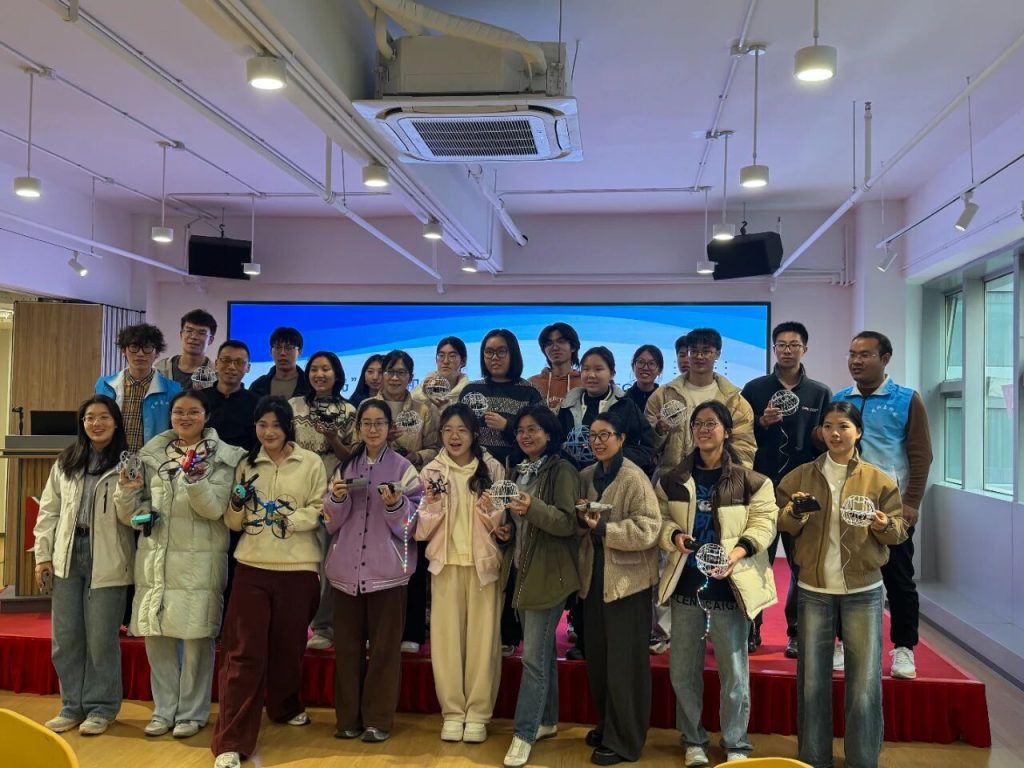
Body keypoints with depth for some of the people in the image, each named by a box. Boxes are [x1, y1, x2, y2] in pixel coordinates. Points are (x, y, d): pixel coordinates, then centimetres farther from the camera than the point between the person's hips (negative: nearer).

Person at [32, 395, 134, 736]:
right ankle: (73, 704, 24)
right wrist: (43, 555, 8)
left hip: (107, 560, -4)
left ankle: (100, 706, 17)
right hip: (68, 556, 4)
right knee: (65, 636, 10)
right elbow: (49, 510, 12)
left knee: (101, 637, 3)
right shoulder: (65, 462, 10)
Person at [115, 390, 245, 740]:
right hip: (155, 558, 4)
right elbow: (135, 513, 10)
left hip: (199, 560, -4)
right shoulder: (151, 456, 10)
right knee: (155, 635, 8)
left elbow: (215, 508, -11)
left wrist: (195, 481, -29)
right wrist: (127, 489, -10)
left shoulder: (222, 458, -1)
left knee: (196, 636, 0)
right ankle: (164, 710, 23)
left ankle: (192, 712, 14)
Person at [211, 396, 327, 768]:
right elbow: (233, 522, 10)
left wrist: (290, 517, -19)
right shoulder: (247, 464, 9)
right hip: (253, 566, 1)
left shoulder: (311, 463, 2)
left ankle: (285, 706, 42)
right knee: (243, 652, -3)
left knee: (289, 645, 14)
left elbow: (321, 511, -2)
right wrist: (237, 504, -11)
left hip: (297, 567, -1)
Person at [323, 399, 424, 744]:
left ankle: (378, 719, 13)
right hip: (346, 568, 3)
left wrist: (396, 505, -22)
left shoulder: (402, 467, 0)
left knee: (384, 647, 3)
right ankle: (348, 717, 20)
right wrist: (337, 499, -9)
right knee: (347, 645, 8)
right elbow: (332, 521, 10)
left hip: (386, 569, -3)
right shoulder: (346, 466, 11)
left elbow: (412, 524, -3)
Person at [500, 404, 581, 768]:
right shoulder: (518, 469, 11)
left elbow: (567, 523, -19)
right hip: (521, 570, 7)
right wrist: (506, 530, -1)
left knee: (534, 656, -5)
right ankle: (546, 720, 28)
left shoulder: (562, 471, -11)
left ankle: (523, 734, 2)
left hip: (548, 573, -7)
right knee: (543, 650, 17)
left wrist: (533, 508, -33)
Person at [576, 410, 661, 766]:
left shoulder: (634, 478, -14)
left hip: (627, 579, -7)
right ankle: (607, 724, 33)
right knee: (597, 659, 14)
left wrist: (602, 528, -23)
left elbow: (648, 529, -21)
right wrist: (581, 517, -6)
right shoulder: (586, 476, 8)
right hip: (593, 576, 7)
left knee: (624, 663, 4)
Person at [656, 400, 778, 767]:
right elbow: (660, 519, 9)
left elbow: (763, 523, -7)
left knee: (734, 672, 4)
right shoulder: (673, 480, 7)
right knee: (683, 670, 10)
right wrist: (674, 536, -12)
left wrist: (738, 552, -22)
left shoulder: (751, 481, -3)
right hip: (686, 583, 3)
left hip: (729, 585, -3)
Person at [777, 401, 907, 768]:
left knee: (865, 680, 2)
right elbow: (783, 525, 4)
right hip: (813, 590, 1)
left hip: (863, 591, -1)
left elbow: (899, 531, 1)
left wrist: (885, 525, -21)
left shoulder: (879, 480, 1)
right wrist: (793, 513, -17)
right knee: (812, 679, 8)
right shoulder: (800, 476, 3)